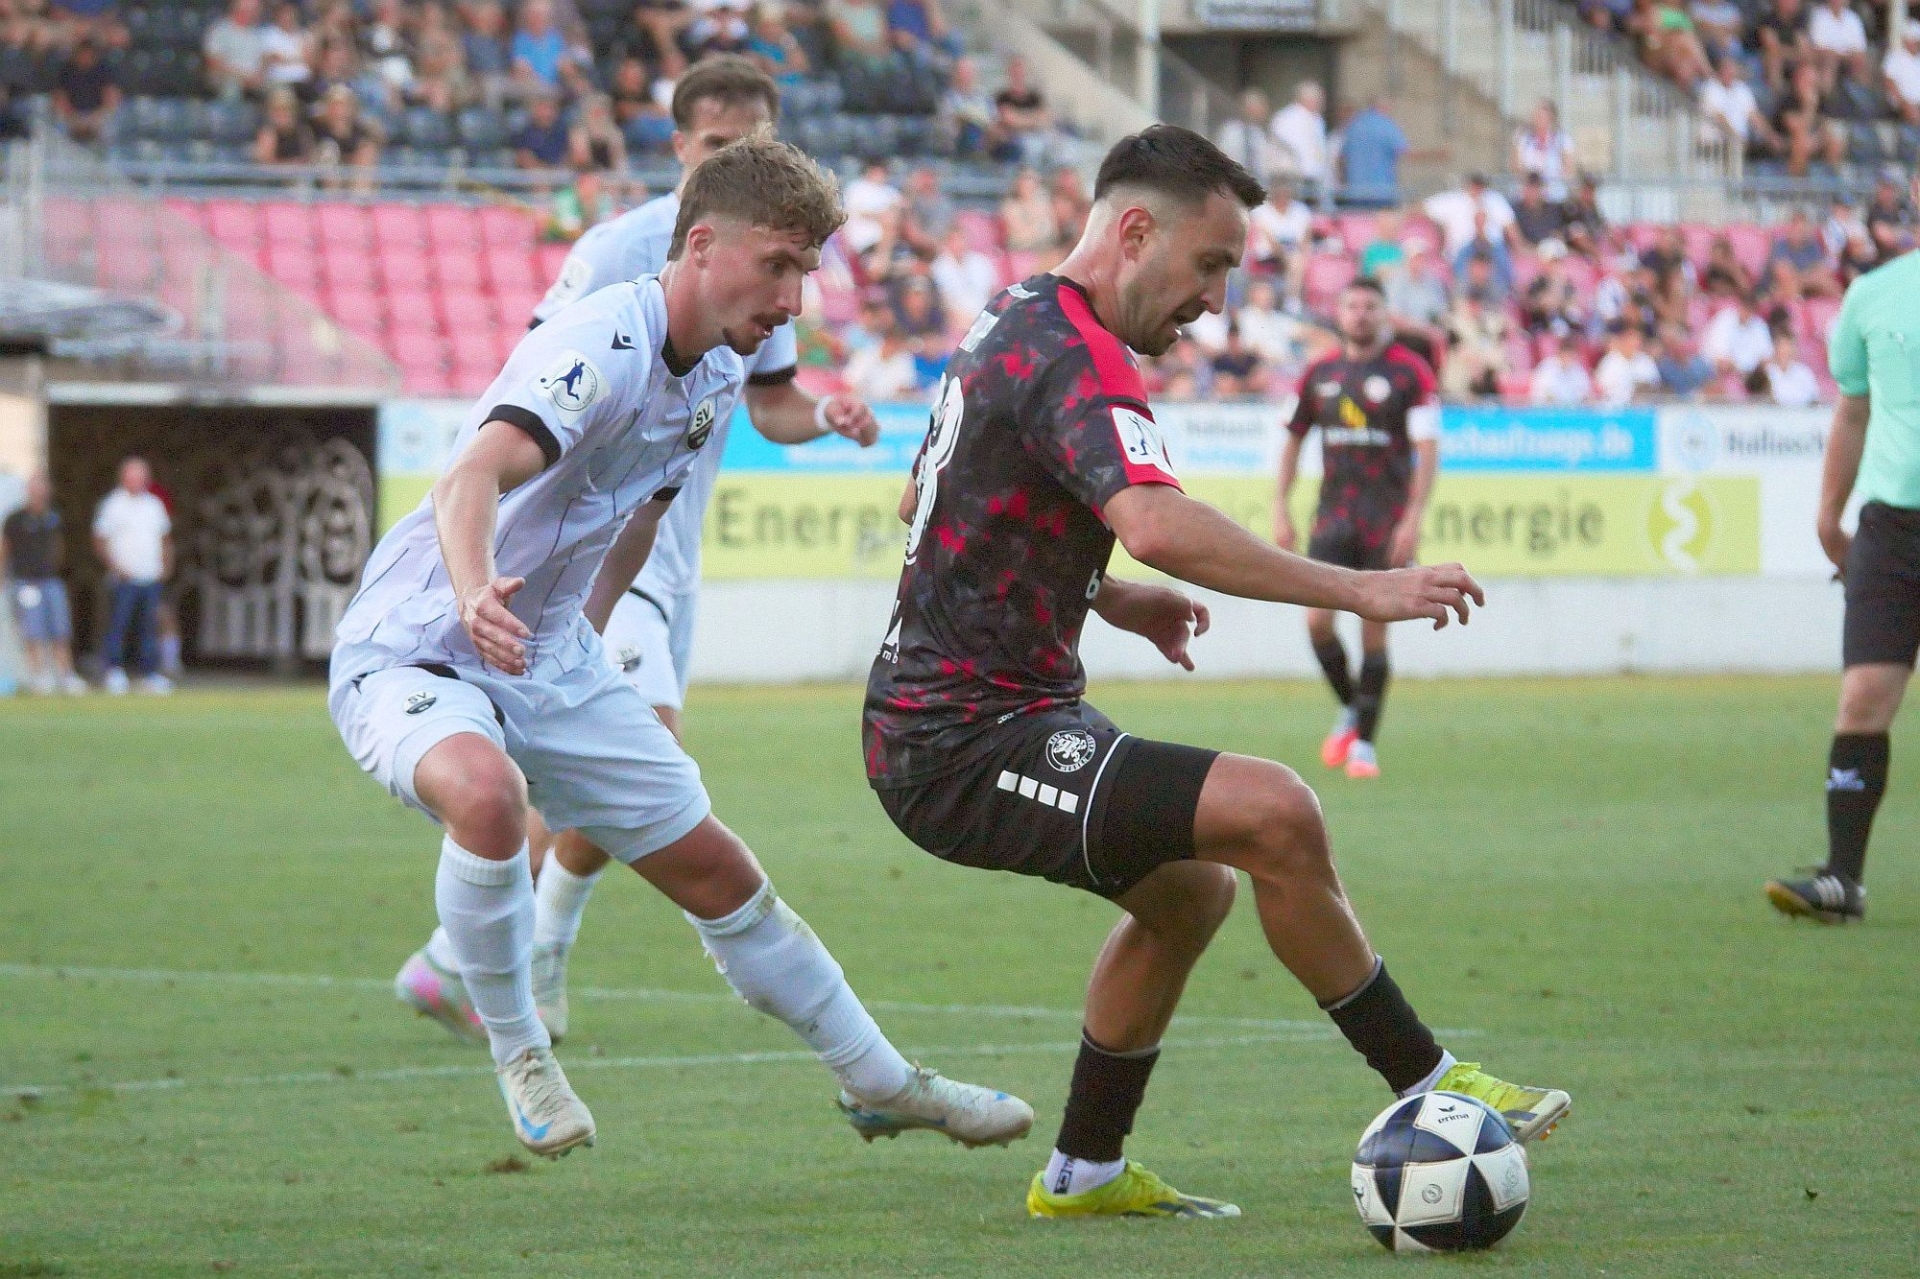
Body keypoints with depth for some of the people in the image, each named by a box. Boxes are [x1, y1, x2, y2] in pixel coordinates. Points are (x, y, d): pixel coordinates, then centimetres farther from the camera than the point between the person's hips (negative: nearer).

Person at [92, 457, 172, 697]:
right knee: (118, 625, -7)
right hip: (124, 578, -5)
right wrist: (115, 568, -14)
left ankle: (150, 673, 5)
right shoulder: (113, 505, -2)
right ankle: (114, 672, -1)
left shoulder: (155, 504, 14)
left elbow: (165, 538, 22)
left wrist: (167, 565, 7)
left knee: (150, 626, 3)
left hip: (152, 578, 5)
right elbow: (99, 542, -4)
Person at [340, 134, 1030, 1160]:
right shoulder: (603, 348, -27)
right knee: (485, 793, -39)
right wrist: (474, 596, -63)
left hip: (554, 662, 8)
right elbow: (473, 476, -44)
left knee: (716, 872, 10)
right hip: (413, 655, -8)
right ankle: (518, 1056, -16)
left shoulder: (719, 375, 2)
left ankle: (879, 1084, 26)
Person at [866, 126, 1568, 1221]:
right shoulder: (1076, 358, -19)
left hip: (950, 712, 11)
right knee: (1274, 812, -21)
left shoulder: (1019, 326, 14)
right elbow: (1159, 526, -37)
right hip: (968, 751, -11)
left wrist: (1108, 599, 22)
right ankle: (1429, 1090, -9)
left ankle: (1086, 1173, 32)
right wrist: (1360, 590, -33)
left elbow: (936, 505, 29)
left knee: (1190, 889, 25)